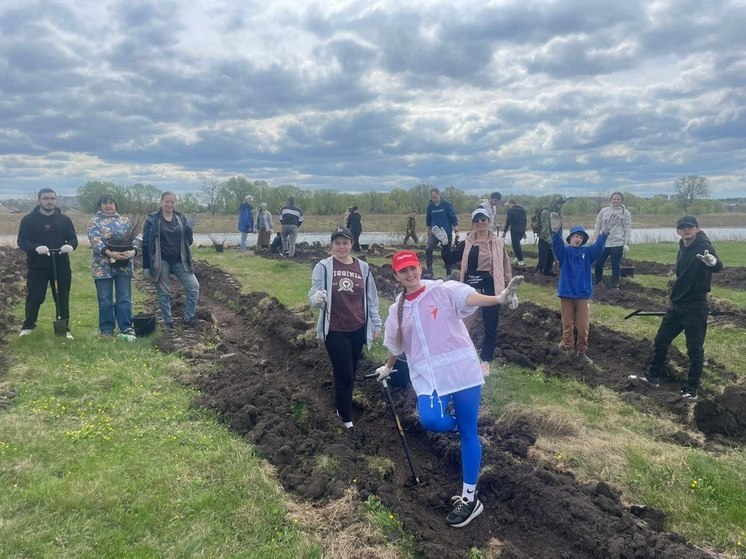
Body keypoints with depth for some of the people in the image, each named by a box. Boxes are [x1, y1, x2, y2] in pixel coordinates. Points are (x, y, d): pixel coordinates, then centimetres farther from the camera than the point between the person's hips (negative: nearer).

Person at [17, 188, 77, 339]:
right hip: (37, 267, -1)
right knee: (34, 298, 4)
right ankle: (27, 326, 24)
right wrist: (36, 247, -26)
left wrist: (70, 245, -19)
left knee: (62, 298, 6)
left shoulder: (64, 219, 6)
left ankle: (64, 329, 16)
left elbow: (73, 238, 6)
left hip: (61, 266, 2)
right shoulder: (28, 219, 0)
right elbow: (21, 241, -5)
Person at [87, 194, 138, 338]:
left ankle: (126, 327, 8)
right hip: (103, 266, -2)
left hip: (124, 265, 2)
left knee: (125, 298, 3)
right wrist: (110, 253, -27)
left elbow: (134, 239, 3)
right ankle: (106, 329, 12)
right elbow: (95, 241, -11)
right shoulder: (94, 222, 3)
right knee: (105, 299, 4)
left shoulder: (125, 221, 11)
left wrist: (133, 251, -18)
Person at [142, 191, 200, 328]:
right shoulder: (153, 219, -4)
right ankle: (168, 322, 17)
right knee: (163, 293, 4)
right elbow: (146, 243, -4)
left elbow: (189, 241, 8)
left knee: (194, 287, -5)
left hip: (179, 261, 3)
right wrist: (146, 266, -7)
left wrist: (189, 229, -13)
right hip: (161, 262, -3)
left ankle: (189, 318, 6)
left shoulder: (181, 218, 6)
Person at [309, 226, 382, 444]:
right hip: (335, 331, -4)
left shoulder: (362, 267, 2)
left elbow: (371, 298, 9)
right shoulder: (323, 267, -8)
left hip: (358, 329, 4)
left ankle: (343, 406, 35)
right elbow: (314, 295, -12)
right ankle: (348, 423, 9)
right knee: (344, 375, -1)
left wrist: (376, 324, 10)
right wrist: (317, 298, -35)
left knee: (350, 373, 15)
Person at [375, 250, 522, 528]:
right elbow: (395, 346, 26)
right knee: (429, 419, -24)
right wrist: (388, 368, 39)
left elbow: (470, 298, -23)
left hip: (462, 370, -3)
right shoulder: (397, 310, 9)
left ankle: (469, 498, 18)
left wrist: (500, 298, -42)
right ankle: (459, 425, 13)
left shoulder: (443, 290, -4)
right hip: (428, 378, 3)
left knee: (469, 433, 3)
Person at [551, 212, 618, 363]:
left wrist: (605, 232, -30)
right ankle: (567, 352, 14)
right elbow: (556, 245, -21)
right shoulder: (564, 251, -1)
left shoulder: (587, 252, 6)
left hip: (583, 295, 2)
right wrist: (555, 231, -43)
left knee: (583, 326, 3)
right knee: (568, 325, 6)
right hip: (566, 294, -2)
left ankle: (581, 352, 15)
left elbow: (598, 246, -11)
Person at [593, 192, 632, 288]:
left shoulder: (625, 213, 3)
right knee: (598, 263, 3)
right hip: (603, 243, 3)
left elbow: (628, 229, 0)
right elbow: (597, 226, 11)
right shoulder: (603, 211, 10)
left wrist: (626, 244, -7)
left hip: (617, 244, -3)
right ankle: (598, 283, 19)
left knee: (615, 265, 0)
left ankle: (615, 285, 12)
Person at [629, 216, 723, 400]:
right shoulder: (683, 248, 8)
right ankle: (654, 376, 29)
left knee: (695, 349, 1)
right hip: (676, 305, 8)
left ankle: (692, 388, 14)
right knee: (660, 342, 14)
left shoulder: (703, 247, -15)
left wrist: (712, 261, -58)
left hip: (695, 308, -8)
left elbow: (718, 266, -36)